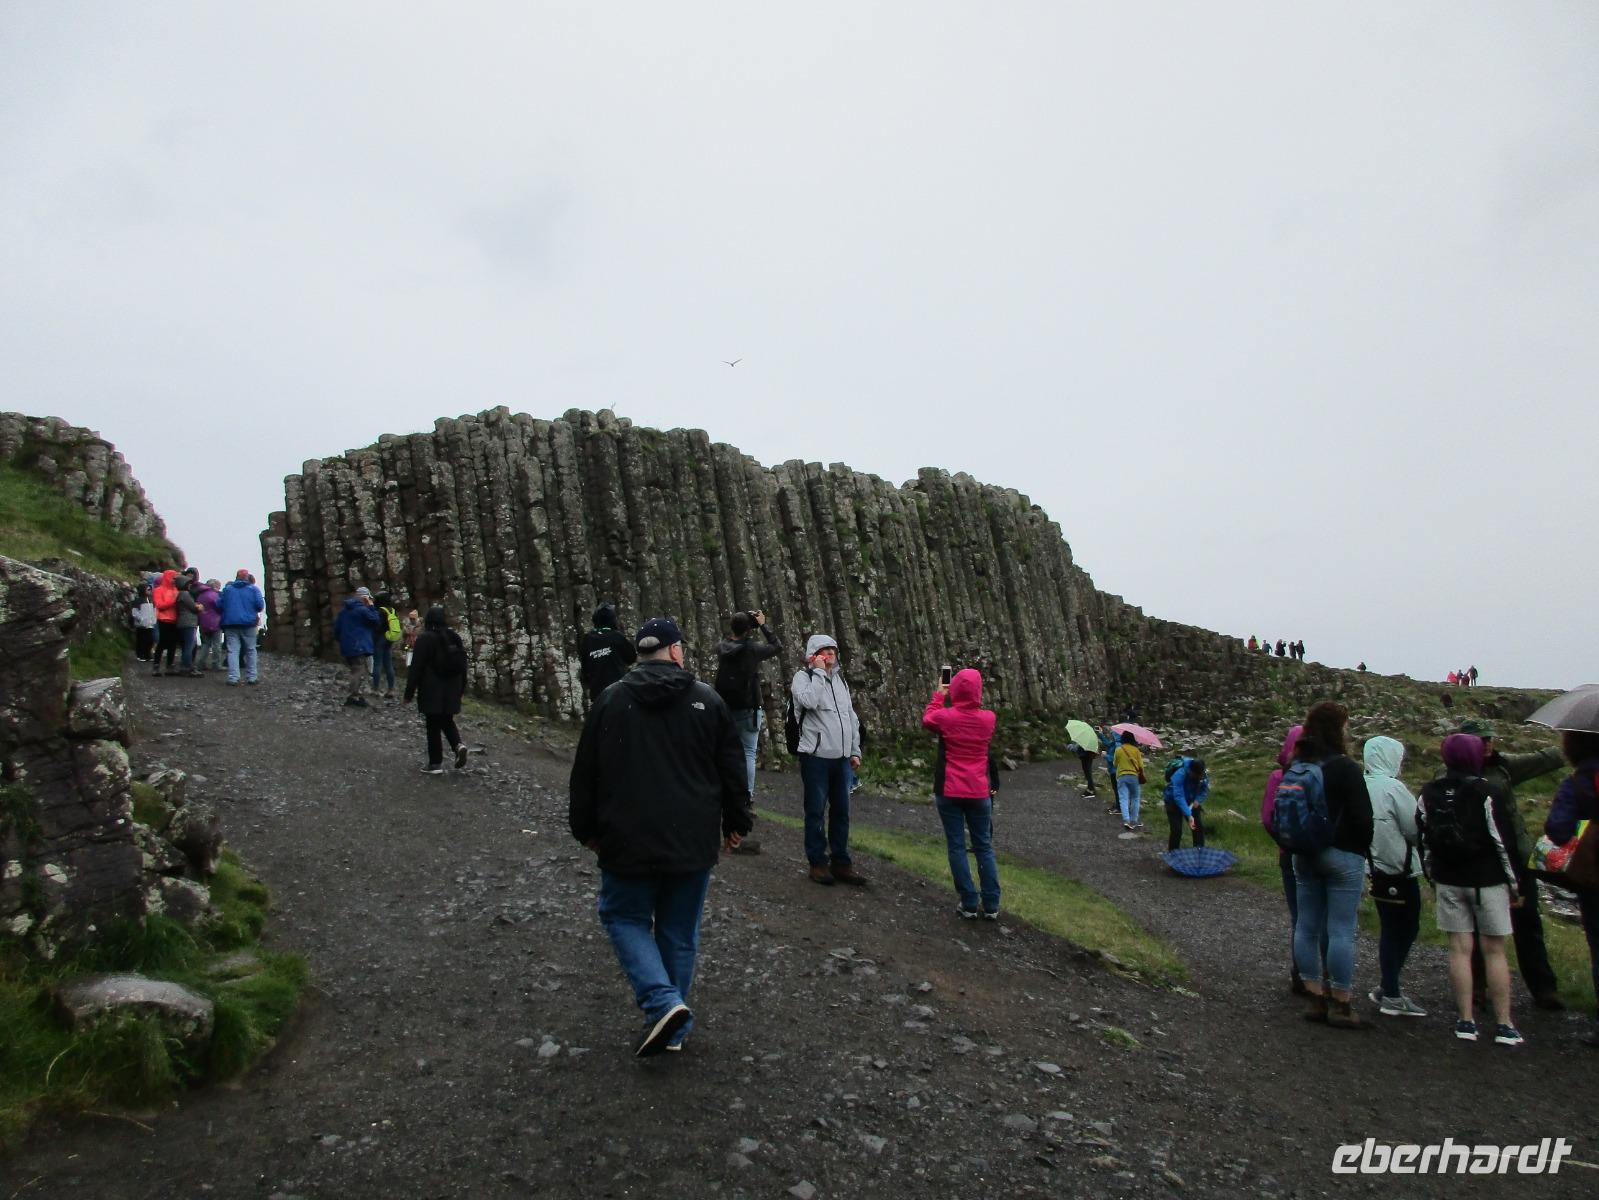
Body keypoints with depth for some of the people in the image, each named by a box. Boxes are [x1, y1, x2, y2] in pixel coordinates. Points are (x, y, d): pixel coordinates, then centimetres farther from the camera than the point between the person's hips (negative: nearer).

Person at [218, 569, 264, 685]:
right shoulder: (253, 589, 1)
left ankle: (233, 678, -10)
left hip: (231, 623, 1)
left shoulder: (227, 589, 7)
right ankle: (251, 677, 8)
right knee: (250, 650, 8)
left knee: (233, 651, -1)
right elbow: (260, 605, -8)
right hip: (248, 623, -1)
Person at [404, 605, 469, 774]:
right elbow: (463, 665, 12)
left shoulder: (425, 638, -11)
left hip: (432, 691, -5)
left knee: (433, 725, 2)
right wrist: (461, 689, 20)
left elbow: (416, 667, -12)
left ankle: (436, 763, 4)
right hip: (452, 691, 5)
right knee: (447, 720, 19)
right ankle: (458, 744, -6)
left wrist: (409, 692, -6)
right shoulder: (455, 637, 7)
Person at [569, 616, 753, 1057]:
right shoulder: (708, 701, -1)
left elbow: (585, 774, 4)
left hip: (628, 843, -1)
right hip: (693, 845, 1)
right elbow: (733, 770, 3)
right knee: (680, 933, 14)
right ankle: (673, 1029, 23)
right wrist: (736, 823, 15)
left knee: (624, 918, 16)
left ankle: (663, 1002, -3)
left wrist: (587, 831, 15)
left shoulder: (610, 701, -2)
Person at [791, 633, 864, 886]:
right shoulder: (803, 676, -4)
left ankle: (840, 862, 19)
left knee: (841, 810, 10)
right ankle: (817, 862, 12)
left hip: (841, 758, 6)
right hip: (816, 756, -6)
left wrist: (855, 750, 15)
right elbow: (809, 701, -27)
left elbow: (851, 716, 20)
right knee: (816, 811, 2)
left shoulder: (840, 679, 17)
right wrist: (819, 671, -16)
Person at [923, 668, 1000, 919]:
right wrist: (973, 699, 17)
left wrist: (938, 695, 21)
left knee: (956, 847, 5)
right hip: (979, 792, 2)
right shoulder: (989, 718, -5)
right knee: (984, 847, 11)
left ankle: (969, 904, 5)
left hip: (949, 792, -2)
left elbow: (926, 720, 12)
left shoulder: (945, 716, -11)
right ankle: (991, 906, 12)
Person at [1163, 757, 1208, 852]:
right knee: (1176, 830, -12)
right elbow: (1179, 797, -41)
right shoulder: (1180, 774, -37)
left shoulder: (1203, 775, -18)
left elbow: (1205, 790, -2)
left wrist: (1198, 800, -23)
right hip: (1173, 802, -5)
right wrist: (1189, 815, -47)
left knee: (1199, 827, 4)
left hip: (1191, 802, 5)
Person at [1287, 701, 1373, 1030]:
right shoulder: (1344, 767, -14)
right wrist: (1362, 849, 2)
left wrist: (1297, 845, 15)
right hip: (1342, 856, -7)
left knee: (1307, 927, 10)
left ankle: (1315, 999, 17)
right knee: (1341, 931, -1)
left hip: (1304, 856, 7)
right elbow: (1362, 816, -13)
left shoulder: (1294, 767, 8)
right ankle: (1340, 1006, 4)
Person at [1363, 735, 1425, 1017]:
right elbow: (1416, 829, -14)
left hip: (1376, 869, 7)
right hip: (1399, 871, -7)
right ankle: (1391, 996, 6)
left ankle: (1387, 988, 22)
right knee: (1406, 929, 3)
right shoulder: (1393, 788, -18)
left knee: (1391, 929, 16)